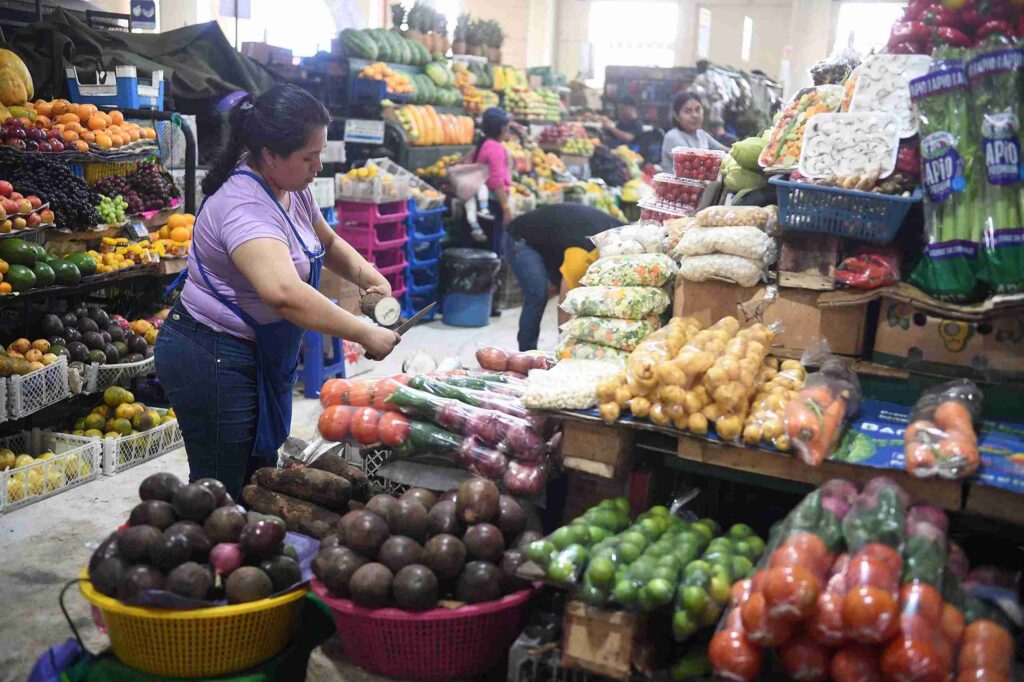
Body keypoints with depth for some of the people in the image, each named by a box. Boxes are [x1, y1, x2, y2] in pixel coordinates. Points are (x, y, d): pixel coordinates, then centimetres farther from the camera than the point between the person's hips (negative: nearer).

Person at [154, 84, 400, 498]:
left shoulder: (292, 189, 4)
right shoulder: (244, 206, -27)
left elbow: (327, 242, 21)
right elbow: (285, 293, -42)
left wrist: (368, 277, 1)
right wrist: (365, 335, -36)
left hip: (260, 355, 10)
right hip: (212, 359, -10)